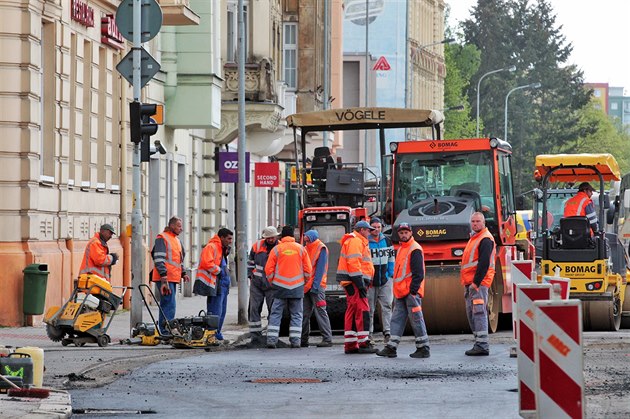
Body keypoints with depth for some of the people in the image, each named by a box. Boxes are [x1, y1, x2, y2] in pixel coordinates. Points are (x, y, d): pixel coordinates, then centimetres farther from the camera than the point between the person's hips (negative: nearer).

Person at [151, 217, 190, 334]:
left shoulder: (177, 240, 22)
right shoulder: (162, 238, -8)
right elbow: (159, 259, -16)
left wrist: (183, 273, 24)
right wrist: (163, 276, -22)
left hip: (173, 278, 9)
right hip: (165, 279, -9)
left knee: (166, 305, 12)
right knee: (169, 305, -15)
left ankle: (163, 330, 17)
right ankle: (166, 331, -18)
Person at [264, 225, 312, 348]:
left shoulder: (276, 249, -1)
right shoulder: (301, 249, 2)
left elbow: (268, 269, -1)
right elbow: (308, 269, 3)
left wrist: (272, 282, 14)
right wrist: (305, 282, 18)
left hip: (281, 287, -1)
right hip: (297, 287, 1)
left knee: (275, 314, 4)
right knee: (296, 315, 7)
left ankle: (271, 340, -4)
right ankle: (295, 341, 1)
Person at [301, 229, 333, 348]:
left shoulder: (321, 249, -5)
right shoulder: (306, 249, 16)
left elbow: (320, 269, -12)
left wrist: (315, 286, -17)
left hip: (316, 286, -7)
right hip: (306, 286, 7)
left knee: (320, 311, -9)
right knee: (305, 313, 8)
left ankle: (327, 339, -8)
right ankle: (303, 340, 13)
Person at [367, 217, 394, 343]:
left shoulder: (386, 240, 10)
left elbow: (391, 257, 18)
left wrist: (391, 273, 11)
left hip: (385, 280, 3)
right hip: (370, 280, -3)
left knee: (386, 306, -4)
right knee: (369, 308, 2)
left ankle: (387, 331, -6)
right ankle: (368, 333, 8)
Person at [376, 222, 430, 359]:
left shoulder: (415, 249, -10)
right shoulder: (401, 249, 19)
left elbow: (418, 273, -16)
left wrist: (413, 290, -20)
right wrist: (397, 291, 20)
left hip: (411, 292, -9)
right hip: (401, 292, 9)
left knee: (416, 319, -5)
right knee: (397, 319, 6)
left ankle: (423, 348, 1)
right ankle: (391, 347, 6)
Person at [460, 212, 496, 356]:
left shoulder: (485, 239, -10)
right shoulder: (474, 238, 22)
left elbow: (484, 263, -18)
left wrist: (476, 282, -22)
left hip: (479, 283, -10)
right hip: (471, 283, 10)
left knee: (479, 312, -14)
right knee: (471, 314, 10)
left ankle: (482, 346, -18)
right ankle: (479, 344, 14)